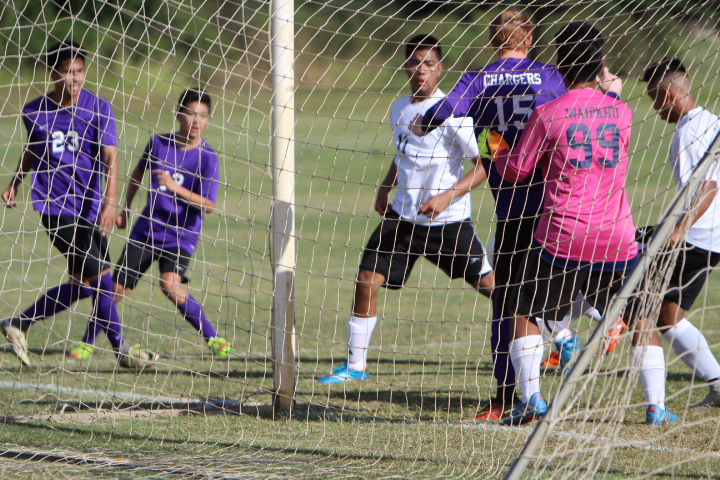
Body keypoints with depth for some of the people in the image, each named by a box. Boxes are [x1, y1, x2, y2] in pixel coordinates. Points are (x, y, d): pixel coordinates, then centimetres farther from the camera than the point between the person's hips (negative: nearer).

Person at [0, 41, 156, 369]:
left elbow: (110, 157, -11)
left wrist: (110, 201, -24)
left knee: (83, 285, 7)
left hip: (89, 207, 3)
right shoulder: (35, 112, 0)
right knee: (99, 276, -11)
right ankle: (121, 349, -1)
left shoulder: (98, 108, -3)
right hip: (55, 205, -3)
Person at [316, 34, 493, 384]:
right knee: (367, 281, -5)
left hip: (449, 220, -6)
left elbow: (486, 164, -16)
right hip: (403, 216, 6)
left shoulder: (452, 112, -14)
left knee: (489, 285, -3)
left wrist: (448, 196, -24)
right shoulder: (399, 109, 7)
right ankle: (355, 365, 8)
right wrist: (385, 188, 14)